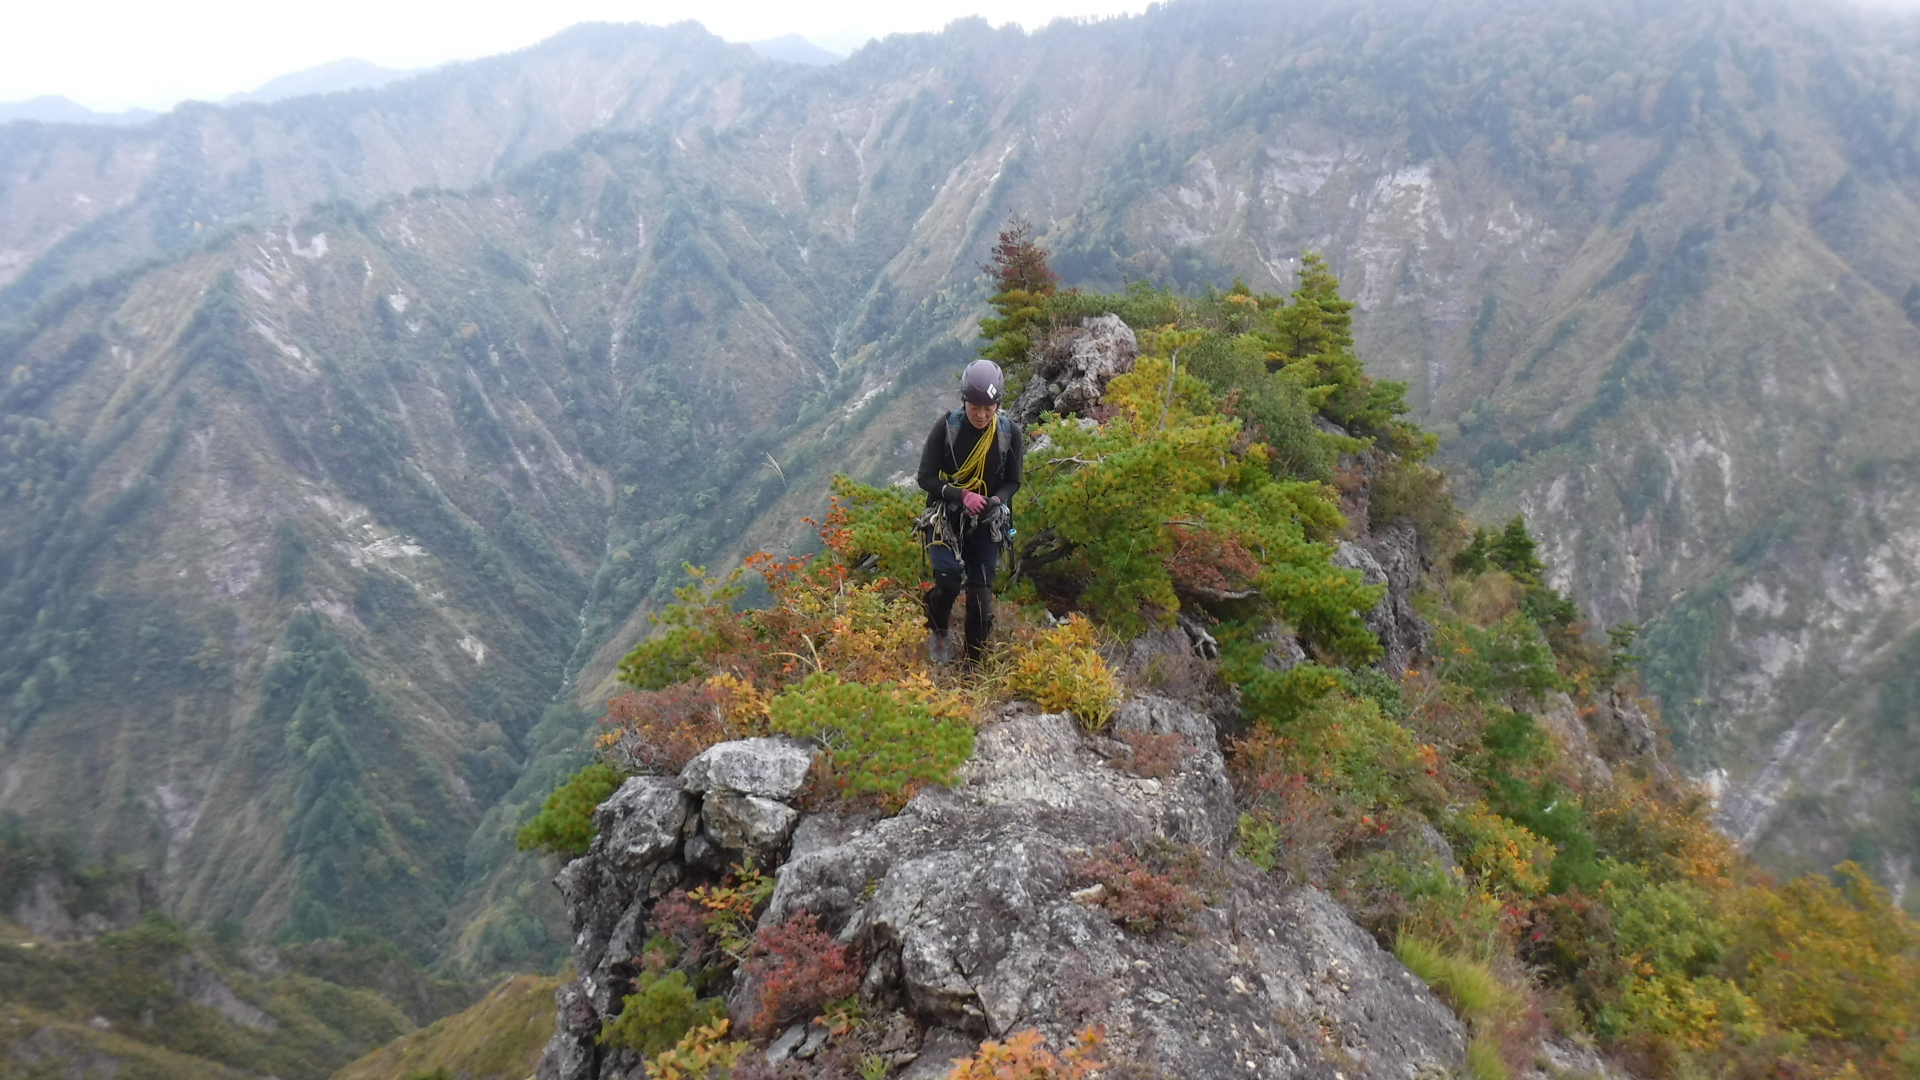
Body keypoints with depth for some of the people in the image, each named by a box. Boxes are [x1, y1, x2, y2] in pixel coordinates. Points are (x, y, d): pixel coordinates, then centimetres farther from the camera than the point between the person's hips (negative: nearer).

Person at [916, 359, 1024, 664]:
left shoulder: (1010, 433, -8)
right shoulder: (946, 426, -13)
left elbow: (1012, 481, 3)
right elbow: (926, 478, -10)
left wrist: (997, 499, -21)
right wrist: (963, 495, -26)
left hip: (986, 523, 2)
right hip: (946, 518, -2)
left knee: (980, 594, -1)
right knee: (948, 581, -19)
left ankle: (975, 661, 16)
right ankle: (937, 633, 13)